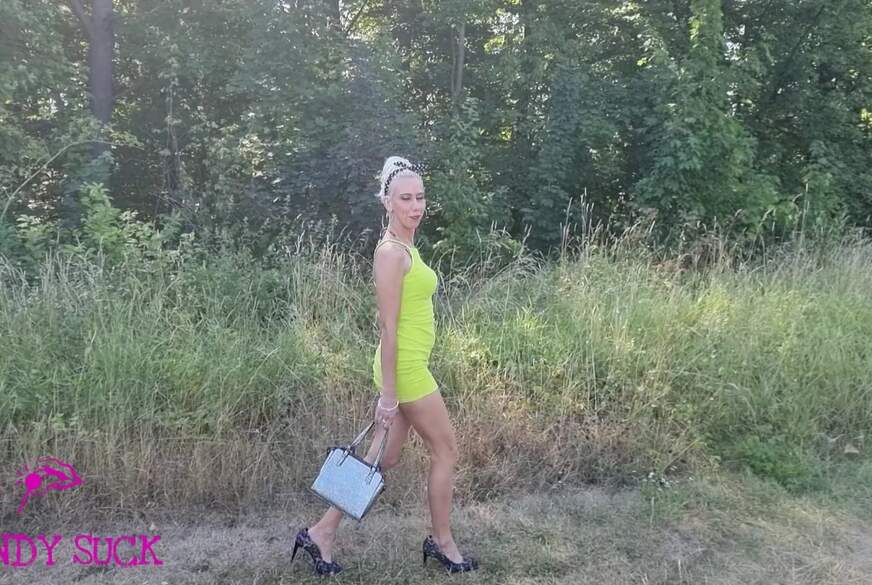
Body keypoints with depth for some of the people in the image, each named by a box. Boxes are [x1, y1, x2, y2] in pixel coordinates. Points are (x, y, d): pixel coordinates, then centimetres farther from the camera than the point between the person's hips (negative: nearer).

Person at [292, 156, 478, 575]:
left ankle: (322, 532, 23)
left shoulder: (406, 246, 11)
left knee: (385, 457, 14)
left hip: (409, 366, 9)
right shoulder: (391, 252, -18)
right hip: (405, 368, -9)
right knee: (445, 449, 7)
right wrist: (387, 395, -18)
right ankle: (442, 541, 27)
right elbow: (388, 328, -20)